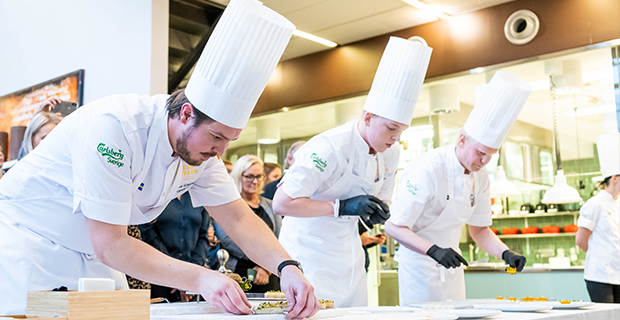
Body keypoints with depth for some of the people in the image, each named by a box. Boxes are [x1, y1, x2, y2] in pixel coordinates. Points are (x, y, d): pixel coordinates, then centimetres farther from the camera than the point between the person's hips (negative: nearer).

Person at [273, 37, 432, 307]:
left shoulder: (391, 153, -1)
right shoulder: (329, 147, -25)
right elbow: (282, 204, -27)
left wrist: (376, 210, -10)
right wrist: (342, 206, -30)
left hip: (348, 251, 7)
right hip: (309, 249, -7)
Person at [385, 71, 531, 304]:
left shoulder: (480, 175, 0)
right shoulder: (427, 170, -24)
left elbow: (479, 229, 11)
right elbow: (393, 226, -24)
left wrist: (506, 253, -6)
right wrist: (433, 250, -35)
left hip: (450, 266, 8)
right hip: (419, 265, -7)